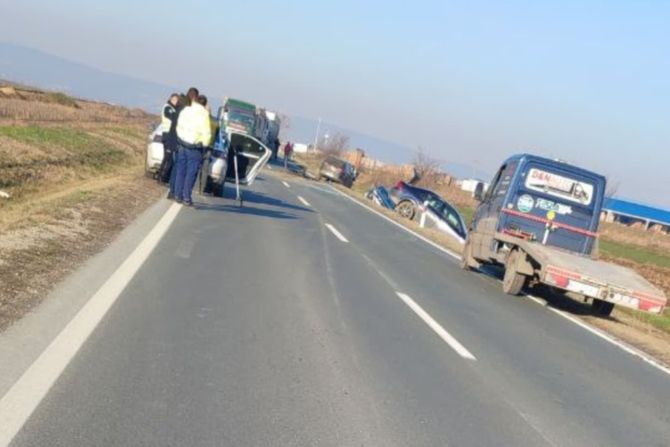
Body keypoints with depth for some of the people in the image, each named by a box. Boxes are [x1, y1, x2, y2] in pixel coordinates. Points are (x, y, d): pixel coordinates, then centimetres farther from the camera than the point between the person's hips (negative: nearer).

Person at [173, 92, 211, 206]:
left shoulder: (185, 111, 2)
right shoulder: (203, 115, -14)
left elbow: (178, 127, 9)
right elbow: (207, 133, -15)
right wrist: (205, 144, 1)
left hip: (182, 144, 5)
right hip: (194, 148, -5)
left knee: (180, 171, 13)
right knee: (191, 173, 2)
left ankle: (178, 195, 16)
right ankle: (186, 197, 2)